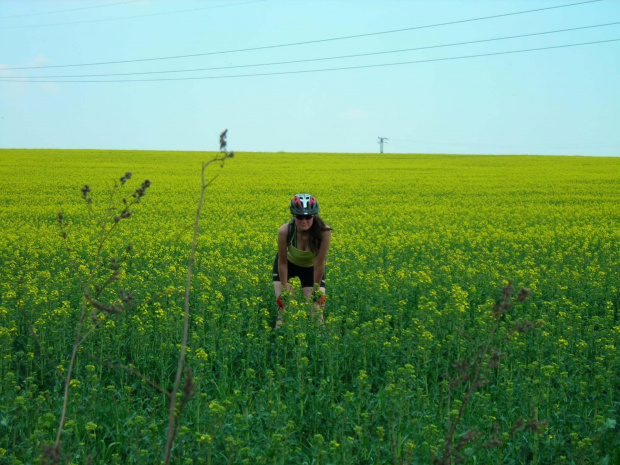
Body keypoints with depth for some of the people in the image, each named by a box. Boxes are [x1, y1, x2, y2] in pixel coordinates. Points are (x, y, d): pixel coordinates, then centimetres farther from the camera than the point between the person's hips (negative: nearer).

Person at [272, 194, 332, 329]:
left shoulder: (323, 232, -36)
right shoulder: (285, 231, -34)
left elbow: (319, 263, -27)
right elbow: (282, 262, -23)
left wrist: (316, 290, -20)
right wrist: (285, 290, -18)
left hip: (310, 268, 0)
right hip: (289, 264, 0)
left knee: (316, 305, -9)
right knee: (283, 303, -8)